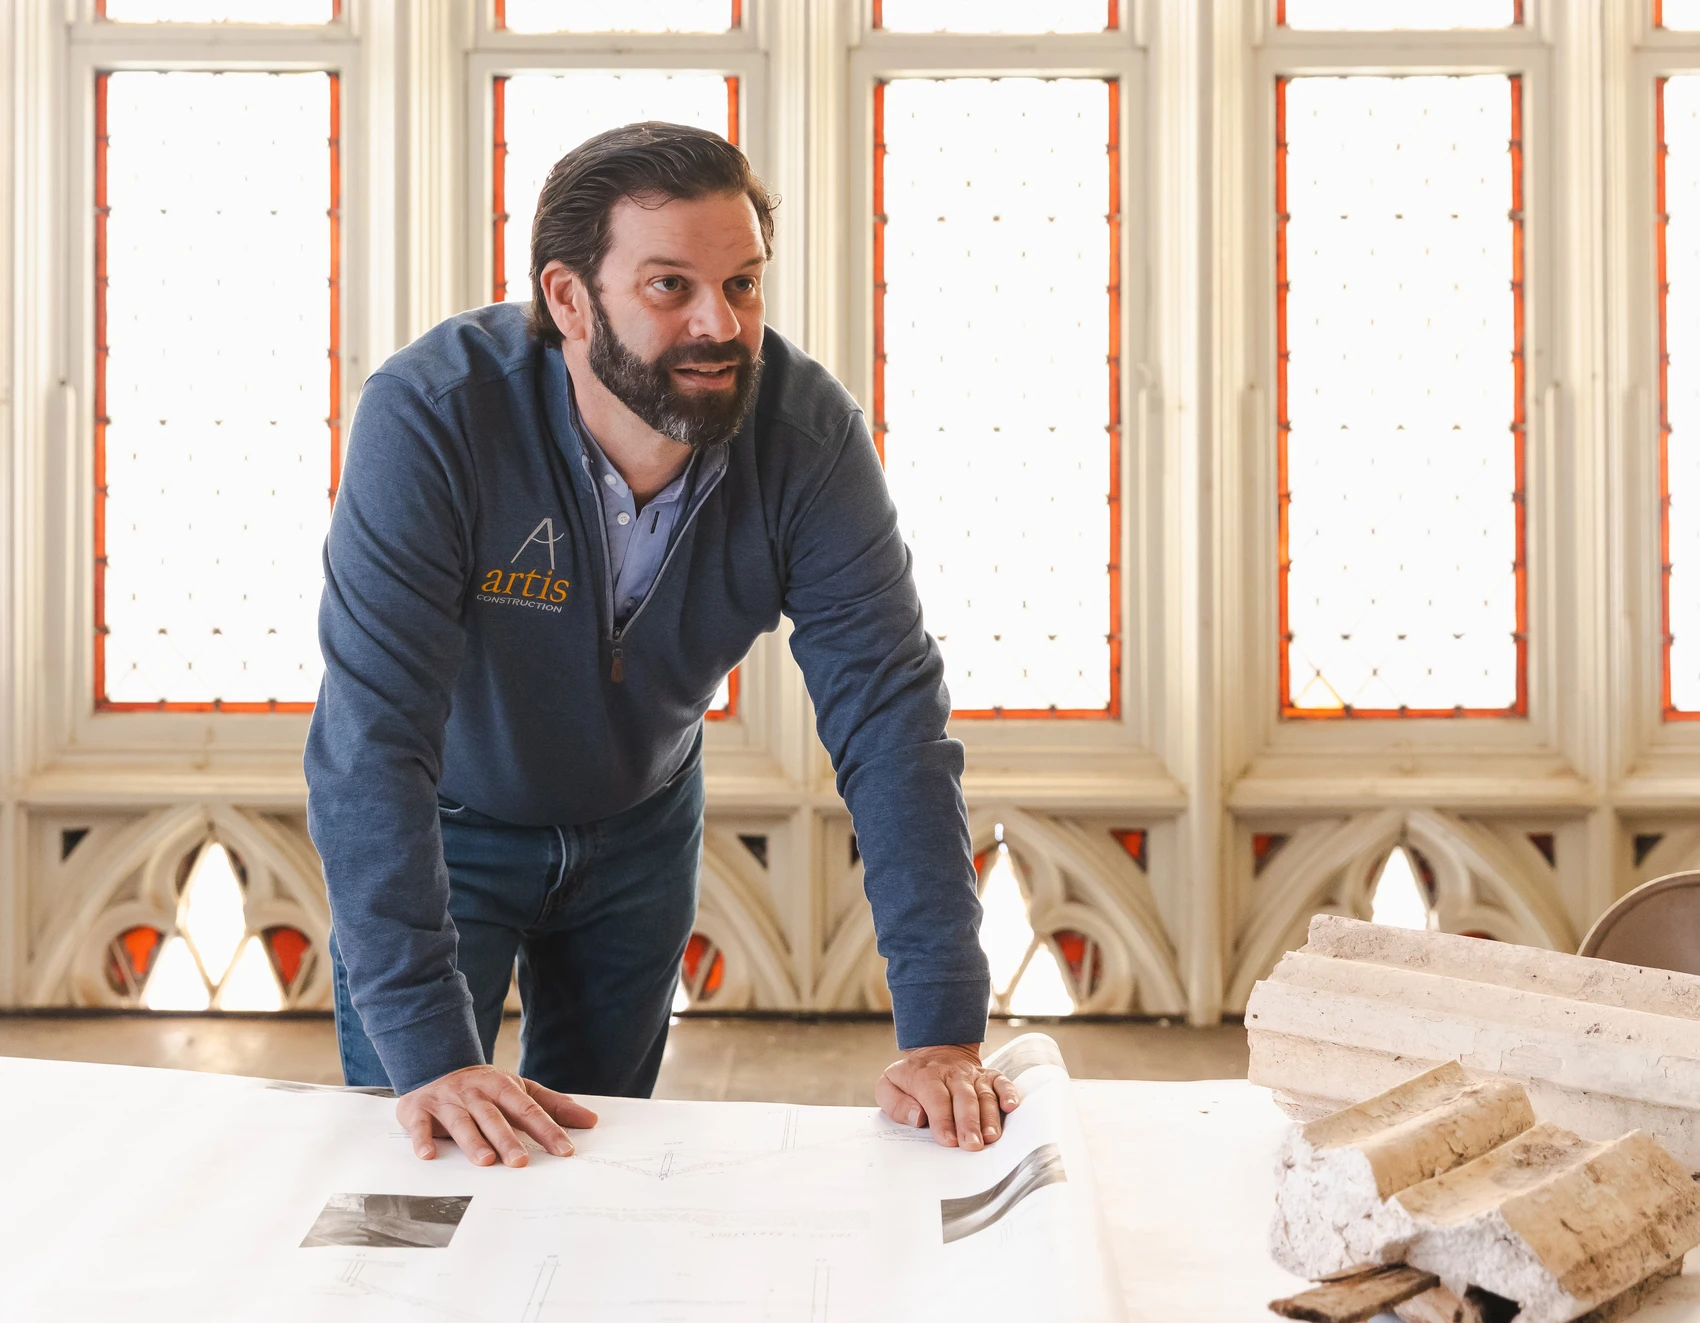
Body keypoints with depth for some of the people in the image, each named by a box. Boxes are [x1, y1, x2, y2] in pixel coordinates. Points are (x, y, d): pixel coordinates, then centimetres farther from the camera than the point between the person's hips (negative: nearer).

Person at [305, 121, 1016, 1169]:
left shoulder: (805, 430, -26)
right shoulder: (432, 415, -35)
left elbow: (891, 713, -26)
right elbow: (374, 739, -38)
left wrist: (943, 1033, -33)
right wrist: (430, 1055, -44)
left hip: (641, 825, 3)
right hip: (446, 828, -3)